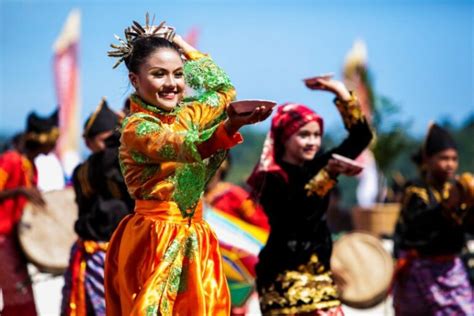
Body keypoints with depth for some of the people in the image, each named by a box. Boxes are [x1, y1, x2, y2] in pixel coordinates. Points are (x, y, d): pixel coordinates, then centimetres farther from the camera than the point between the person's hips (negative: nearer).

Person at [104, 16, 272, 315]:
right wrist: (231, 126, -50)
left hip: (194, 242, 7)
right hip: (156, 242, -7)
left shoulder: (186, 116, 9)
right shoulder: (136, 128, -14)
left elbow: (225, 89, 27)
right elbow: (189, 148, -32)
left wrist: (185, 47, 21)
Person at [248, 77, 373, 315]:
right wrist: (328, 174, -34)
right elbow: (293, 211, -27)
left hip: (318, 272, 7)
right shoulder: (272, 178, -9)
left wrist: (341, 93, 2)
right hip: (284, 275, -7)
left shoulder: (316, 167, 10)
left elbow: (361, 137, 11)